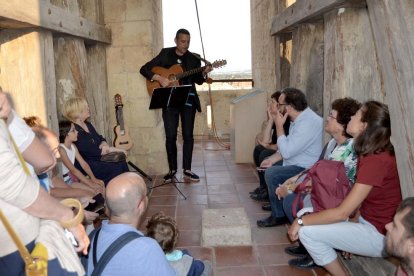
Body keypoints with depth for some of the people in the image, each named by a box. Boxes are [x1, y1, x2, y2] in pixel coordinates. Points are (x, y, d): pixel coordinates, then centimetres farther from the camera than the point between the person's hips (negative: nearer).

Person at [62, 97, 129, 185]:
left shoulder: (87, 125, 12)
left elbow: (100, 138, 17)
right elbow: (88, 151, -22)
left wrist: (104, 145, -9)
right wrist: (109, 149, -13)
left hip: (97, 158, 9)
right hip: (84, 165, -9)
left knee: (121, 162, -10)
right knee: (115, 167, -23)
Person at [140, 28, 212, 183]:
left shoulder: (194, 59, 6)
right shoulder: (165, 54, 2)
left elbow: (198, 81, 11)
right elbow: (144, 69, -2)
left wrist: (204, 73, -10)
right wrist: (159, 78, -17)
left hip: (188, 100, 2)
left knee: (188, 135, 0)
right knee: (170, 136, -1)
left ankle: (187, 170, 9)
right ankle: (172, 170, 12)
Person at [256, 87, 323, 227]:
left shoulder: (309, 122, -26)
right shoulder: (299, 118, 7)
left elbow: (287, 151, -27)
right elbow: (288, 147, 16)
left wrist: (279, 126, -18)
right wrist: (272, 159, 3)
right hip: (296, 164, 11)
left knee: (271, 174, -24)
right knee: (267, 168, 21)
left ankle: (279, 216, -7)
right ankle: (274, 203, 31)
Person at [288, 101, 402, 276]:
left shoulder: (376, 160, -27)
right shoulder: (372, 153, 4)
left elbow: (342, 213, -25)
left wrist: (301, 221, -16)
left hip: (381, 235, -9)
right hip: (366, 220, 9)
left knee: (307, 232, -15)